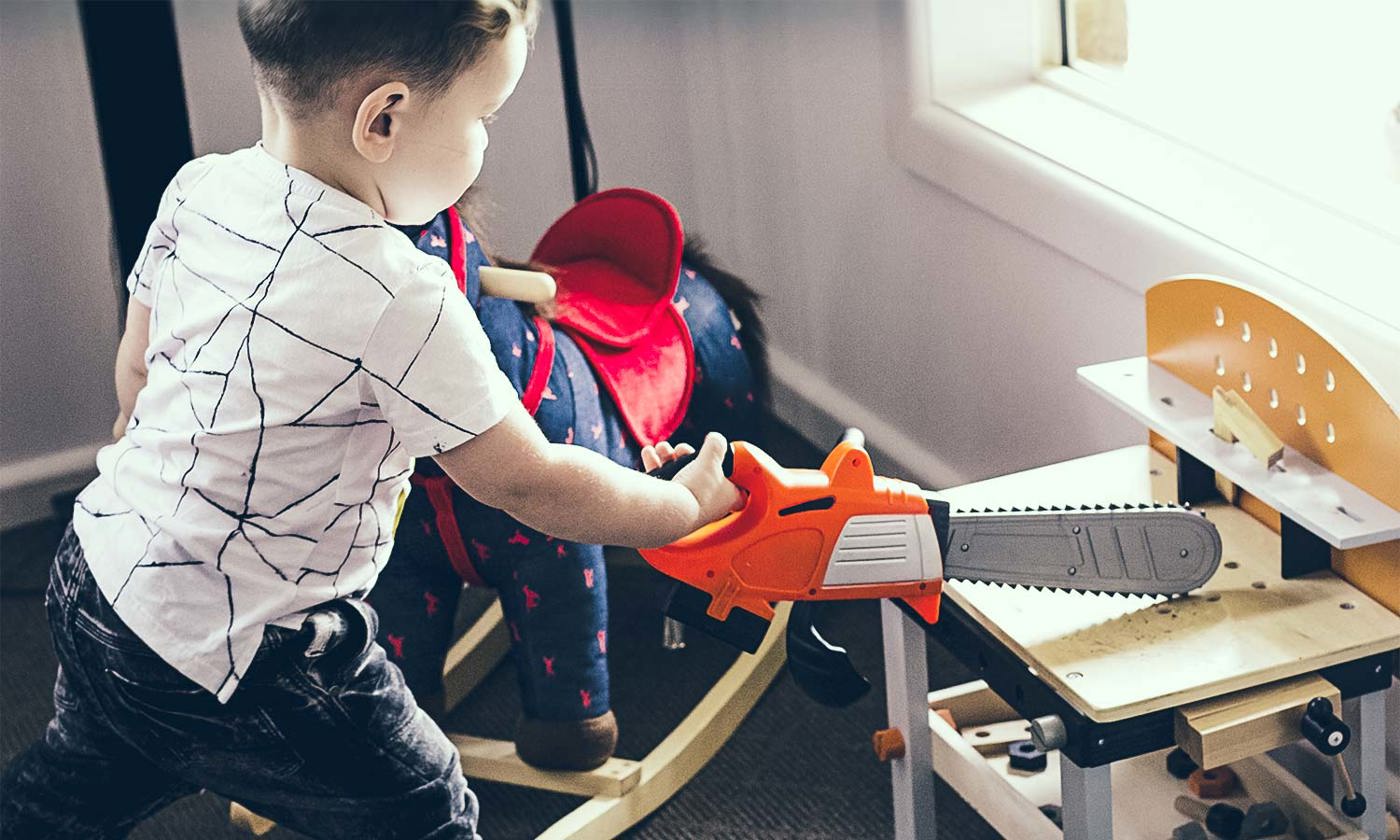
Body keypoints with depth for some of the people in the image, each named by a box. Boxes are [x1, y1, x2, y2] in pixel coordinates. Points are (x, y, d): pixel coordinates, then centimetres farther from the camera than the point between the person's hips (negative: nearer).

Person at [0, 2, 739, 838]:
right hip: (228, 661, -8)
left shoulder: (198, 191, -6)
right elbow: (528, 484, -18)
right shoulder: (400, 301, -27)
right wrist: (688, 504, -2)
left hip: (99, 560, 8)